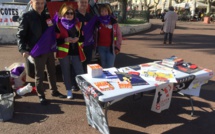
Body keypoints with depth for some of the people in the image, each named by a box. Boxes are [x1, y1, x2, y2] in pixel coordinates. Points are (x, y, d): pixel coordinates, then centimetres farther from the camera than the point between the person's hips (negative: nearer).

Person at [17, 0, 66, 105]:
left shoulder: (46, 16, 11)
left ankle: (54, 91, 32)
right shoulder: (26, 16, -8)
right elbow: (20, 35, -12)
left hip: (49, 49, 6)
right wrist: (23, 49, -24)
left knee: (52, 72, 16)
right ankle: (41, 96, 19)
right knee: (39, 75, 5)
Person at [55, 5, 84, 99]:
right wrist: (65, 40, -19)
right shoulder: (59, 25, 1)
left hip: (76, 51, 2)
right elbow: (55, 39, -3)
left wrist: (78, 39, -6)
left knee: (80, 71, -2)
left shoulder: (77, 24, 11)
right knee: (66, 72, 5)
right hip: (64, 51, -2)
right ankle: (69, 90, 20)